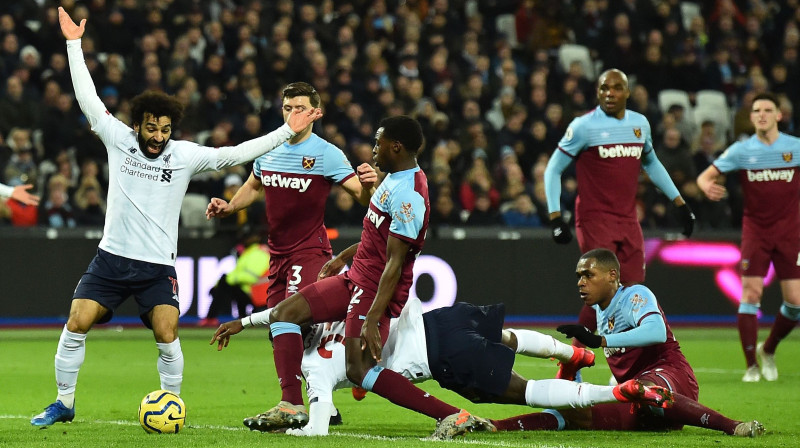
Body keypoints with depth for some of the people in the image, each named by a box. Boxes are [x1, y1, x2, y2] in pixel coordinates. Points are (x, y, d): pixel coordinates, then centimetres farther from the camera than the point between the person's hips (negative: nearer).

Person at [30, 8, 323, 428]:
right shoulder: (119, 140, 0)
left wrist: (287, 131, -7)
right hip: (112, 257, 1)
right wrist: (74, 44, 0)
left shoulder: (185, 154, -1)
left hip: (158, 266, -1)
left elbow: (234, 154, -3)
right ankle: (64, 402, 7)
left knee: (167, 337, -13)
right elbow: (87, 98, 1)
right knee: (76, 325, -8)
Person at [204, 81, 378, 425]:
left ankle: (289, 406, -23)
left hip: (310, 252, -7)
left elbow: (361, 196, -14)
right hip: (278, 252, 7)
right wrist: (228, 207, 10)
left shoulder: (327, 154, -9)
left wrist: (368, 185, -37)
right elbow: (254, 186, 26)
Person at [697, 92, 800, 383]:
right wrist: (707, 186, -24)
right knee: (751, 294, -12)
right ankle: (751, 366, -4)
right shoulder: (741, 151, 0)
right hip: (755, 229, -1)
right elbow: (705, 176, 0)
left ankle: (769, 350, 22)